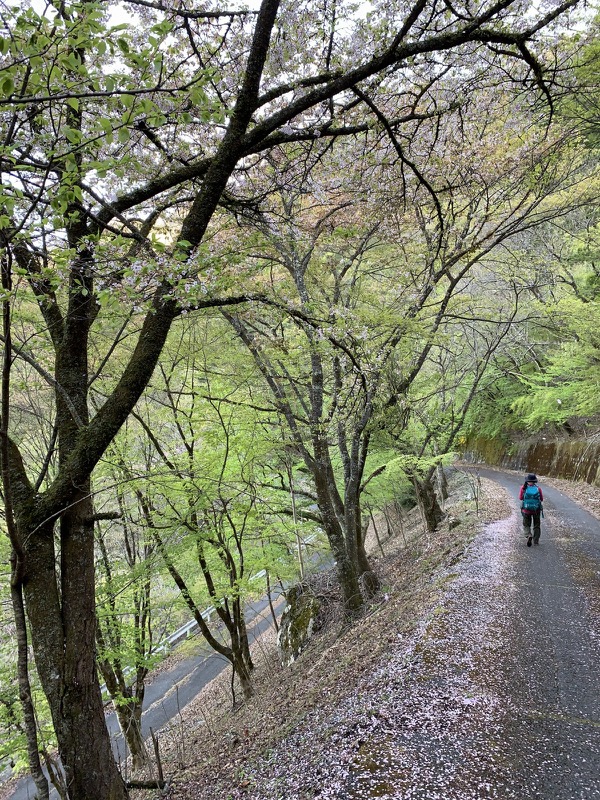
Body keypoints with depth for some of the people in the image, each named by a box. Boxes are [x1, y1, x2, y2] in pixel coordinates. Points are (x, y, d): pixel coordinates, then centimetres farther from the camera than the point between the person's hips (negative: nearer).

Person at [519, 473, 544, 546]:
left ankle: (529, 536, -14)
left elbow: (520, 498, -2)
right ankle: (536, 541, 17)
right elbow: (541, 499, 1)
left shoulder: (524, 488, -8)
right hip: (536, 510, 1)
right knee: (536, 525, 17)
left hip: (526, 509, -1)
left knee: (526, 525, 12)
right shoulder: (538, 488, -6)